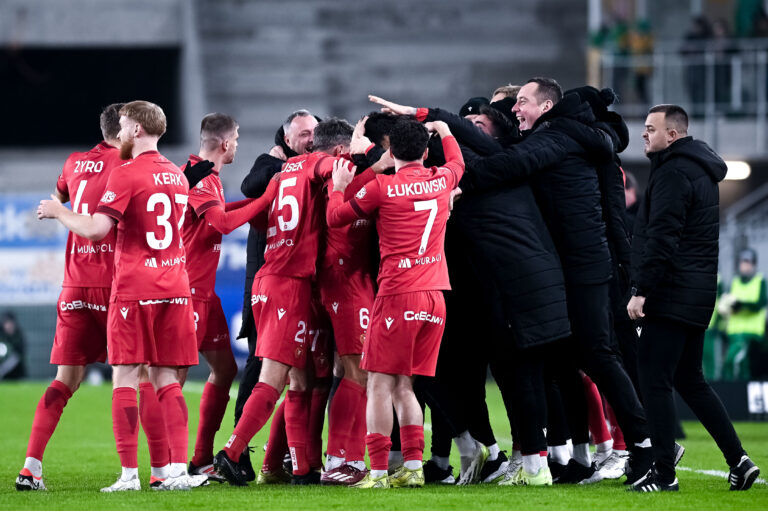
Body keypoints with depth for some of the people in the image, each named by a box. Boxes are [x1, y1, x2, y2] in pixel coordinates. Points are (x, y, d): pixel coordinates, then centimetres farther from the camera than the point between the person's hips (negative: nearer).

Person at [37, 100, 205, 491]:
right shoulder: (177, 176, 14)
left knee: (125, 378, -2)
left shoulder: (126, 176, -9)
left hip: (133, 291, -6)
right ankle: (178, 469, -3)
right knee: (167, 380, 7)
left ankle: (129, 474, -6)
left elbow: (96, 229, -16)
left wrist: (59, 212, 1)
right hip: (174, 290, 6)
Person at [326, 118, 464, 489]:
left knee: (380, 384, -2)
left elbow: (335, 218, 5)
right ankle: (413, 466, 5)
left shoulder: (382, 187, -6)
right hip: (435, 297, 5)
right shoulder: (442, 180, 8)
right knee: (403, 386, 13)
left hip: (397, 295, -5)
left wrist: (339, 186, 22)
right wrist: (443, 130, 49)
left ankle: (378, 471, -7)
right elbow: (457, 162, 34)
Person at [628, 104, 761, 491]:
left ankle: (664, 474, -7)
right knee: (689, 380, 15)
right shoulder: (700, 169, 20)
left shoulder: (673, 173, -13)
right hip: (698, 295, 10)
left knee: (655, 381, -7)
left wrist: (641, 291, -21)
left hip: (671, 295, -10)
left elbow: (661, 239, -21)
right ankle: (739, 462, 11)